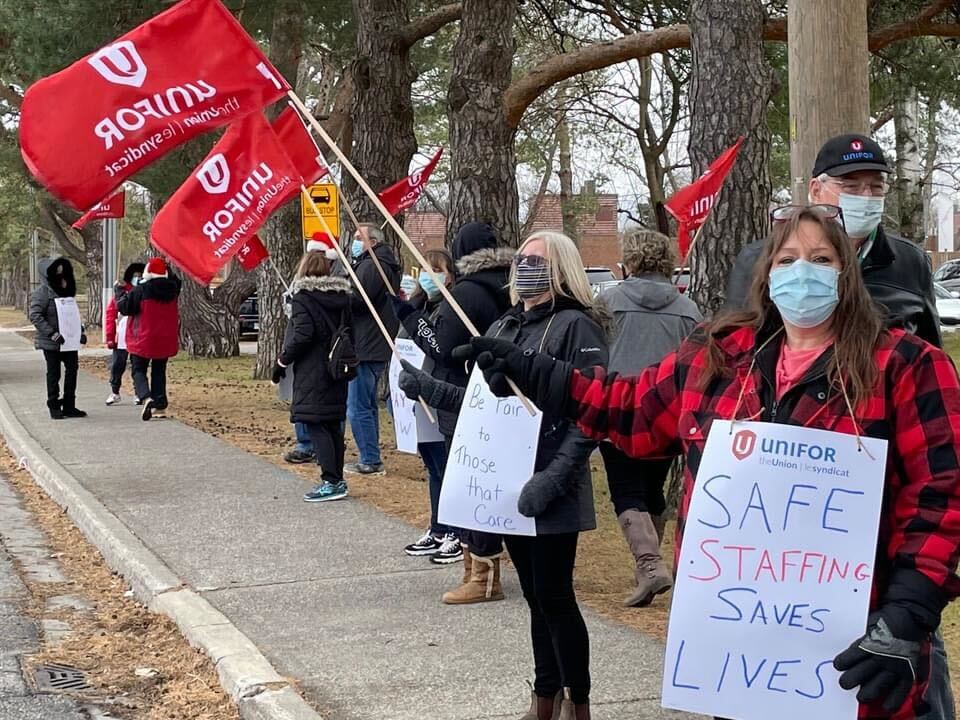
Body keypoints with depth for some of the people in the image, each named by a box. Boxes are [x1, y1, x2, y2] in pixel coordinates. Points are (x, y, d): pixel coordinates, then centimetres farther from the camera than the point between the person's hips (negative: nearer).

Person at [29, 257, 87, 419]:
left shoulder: (67, 291, 12)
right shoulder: (42, 292, -10)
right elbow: (35, 315, -18)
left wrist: (80, 331, 9)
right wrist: (51, 333, -25)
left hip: (69, 340, 7)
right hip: (51, 343, -7)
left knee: (72, 369, 6)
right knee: (53, 374, 3)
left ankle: (69, 406, 15)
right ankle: (54, 407, 13)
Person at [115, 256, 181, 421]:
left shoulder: (140, 290, -15)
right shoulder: (172, 288, 0)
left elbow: (123, 306, -9)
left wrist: (118, 290, 6)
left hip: (143, 340, -4)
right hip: (166, 340, 4)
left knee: (138, 370, 5)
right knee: (159, 372, 15)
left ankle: (146, 397, -20)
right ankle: (160, 406, 10)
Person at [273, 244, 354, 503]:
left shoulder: (303, 295, -9)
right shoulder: (341, 295, 10)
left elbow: (303, 334, -17)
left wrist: (282, 362, -8)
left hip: (312, 372, -7)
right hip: (336, 369, 7)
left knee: (315, 425, -6)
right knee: (333, 425, 12)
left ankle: (331, 482, -12)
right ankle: (337, 479, 16)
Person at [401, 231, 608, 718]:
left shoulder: (576, 326, -10)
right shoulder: (503, 328, 13)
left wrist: (552, 479, -23)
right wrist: (428, 388, 6)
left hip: (552, 492, -7)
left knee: (555, 596, -3)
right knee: (536, 597, 14)